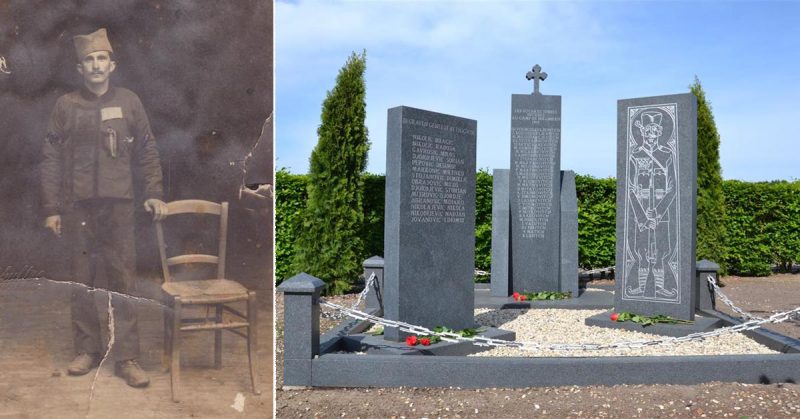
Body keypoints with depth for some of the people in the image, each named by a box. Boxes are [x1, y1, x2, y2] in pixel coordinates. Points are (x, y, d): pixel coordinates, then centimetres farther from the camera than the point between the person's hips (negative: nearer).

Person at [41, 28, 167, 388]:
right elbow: (51, 160, 4)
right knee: (82, 281, 8)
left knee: (123, 281, -1)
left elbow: (146, 152, 9)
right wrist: (51, 209, 0)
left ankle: (126, 358, 4)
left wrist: (154, 193, -1)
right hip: (78, 206, 1)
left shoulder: (129, 102, 5)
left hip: (118, 205, 0)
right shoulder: (65, 106, 4)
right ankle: (86, 350, 21)